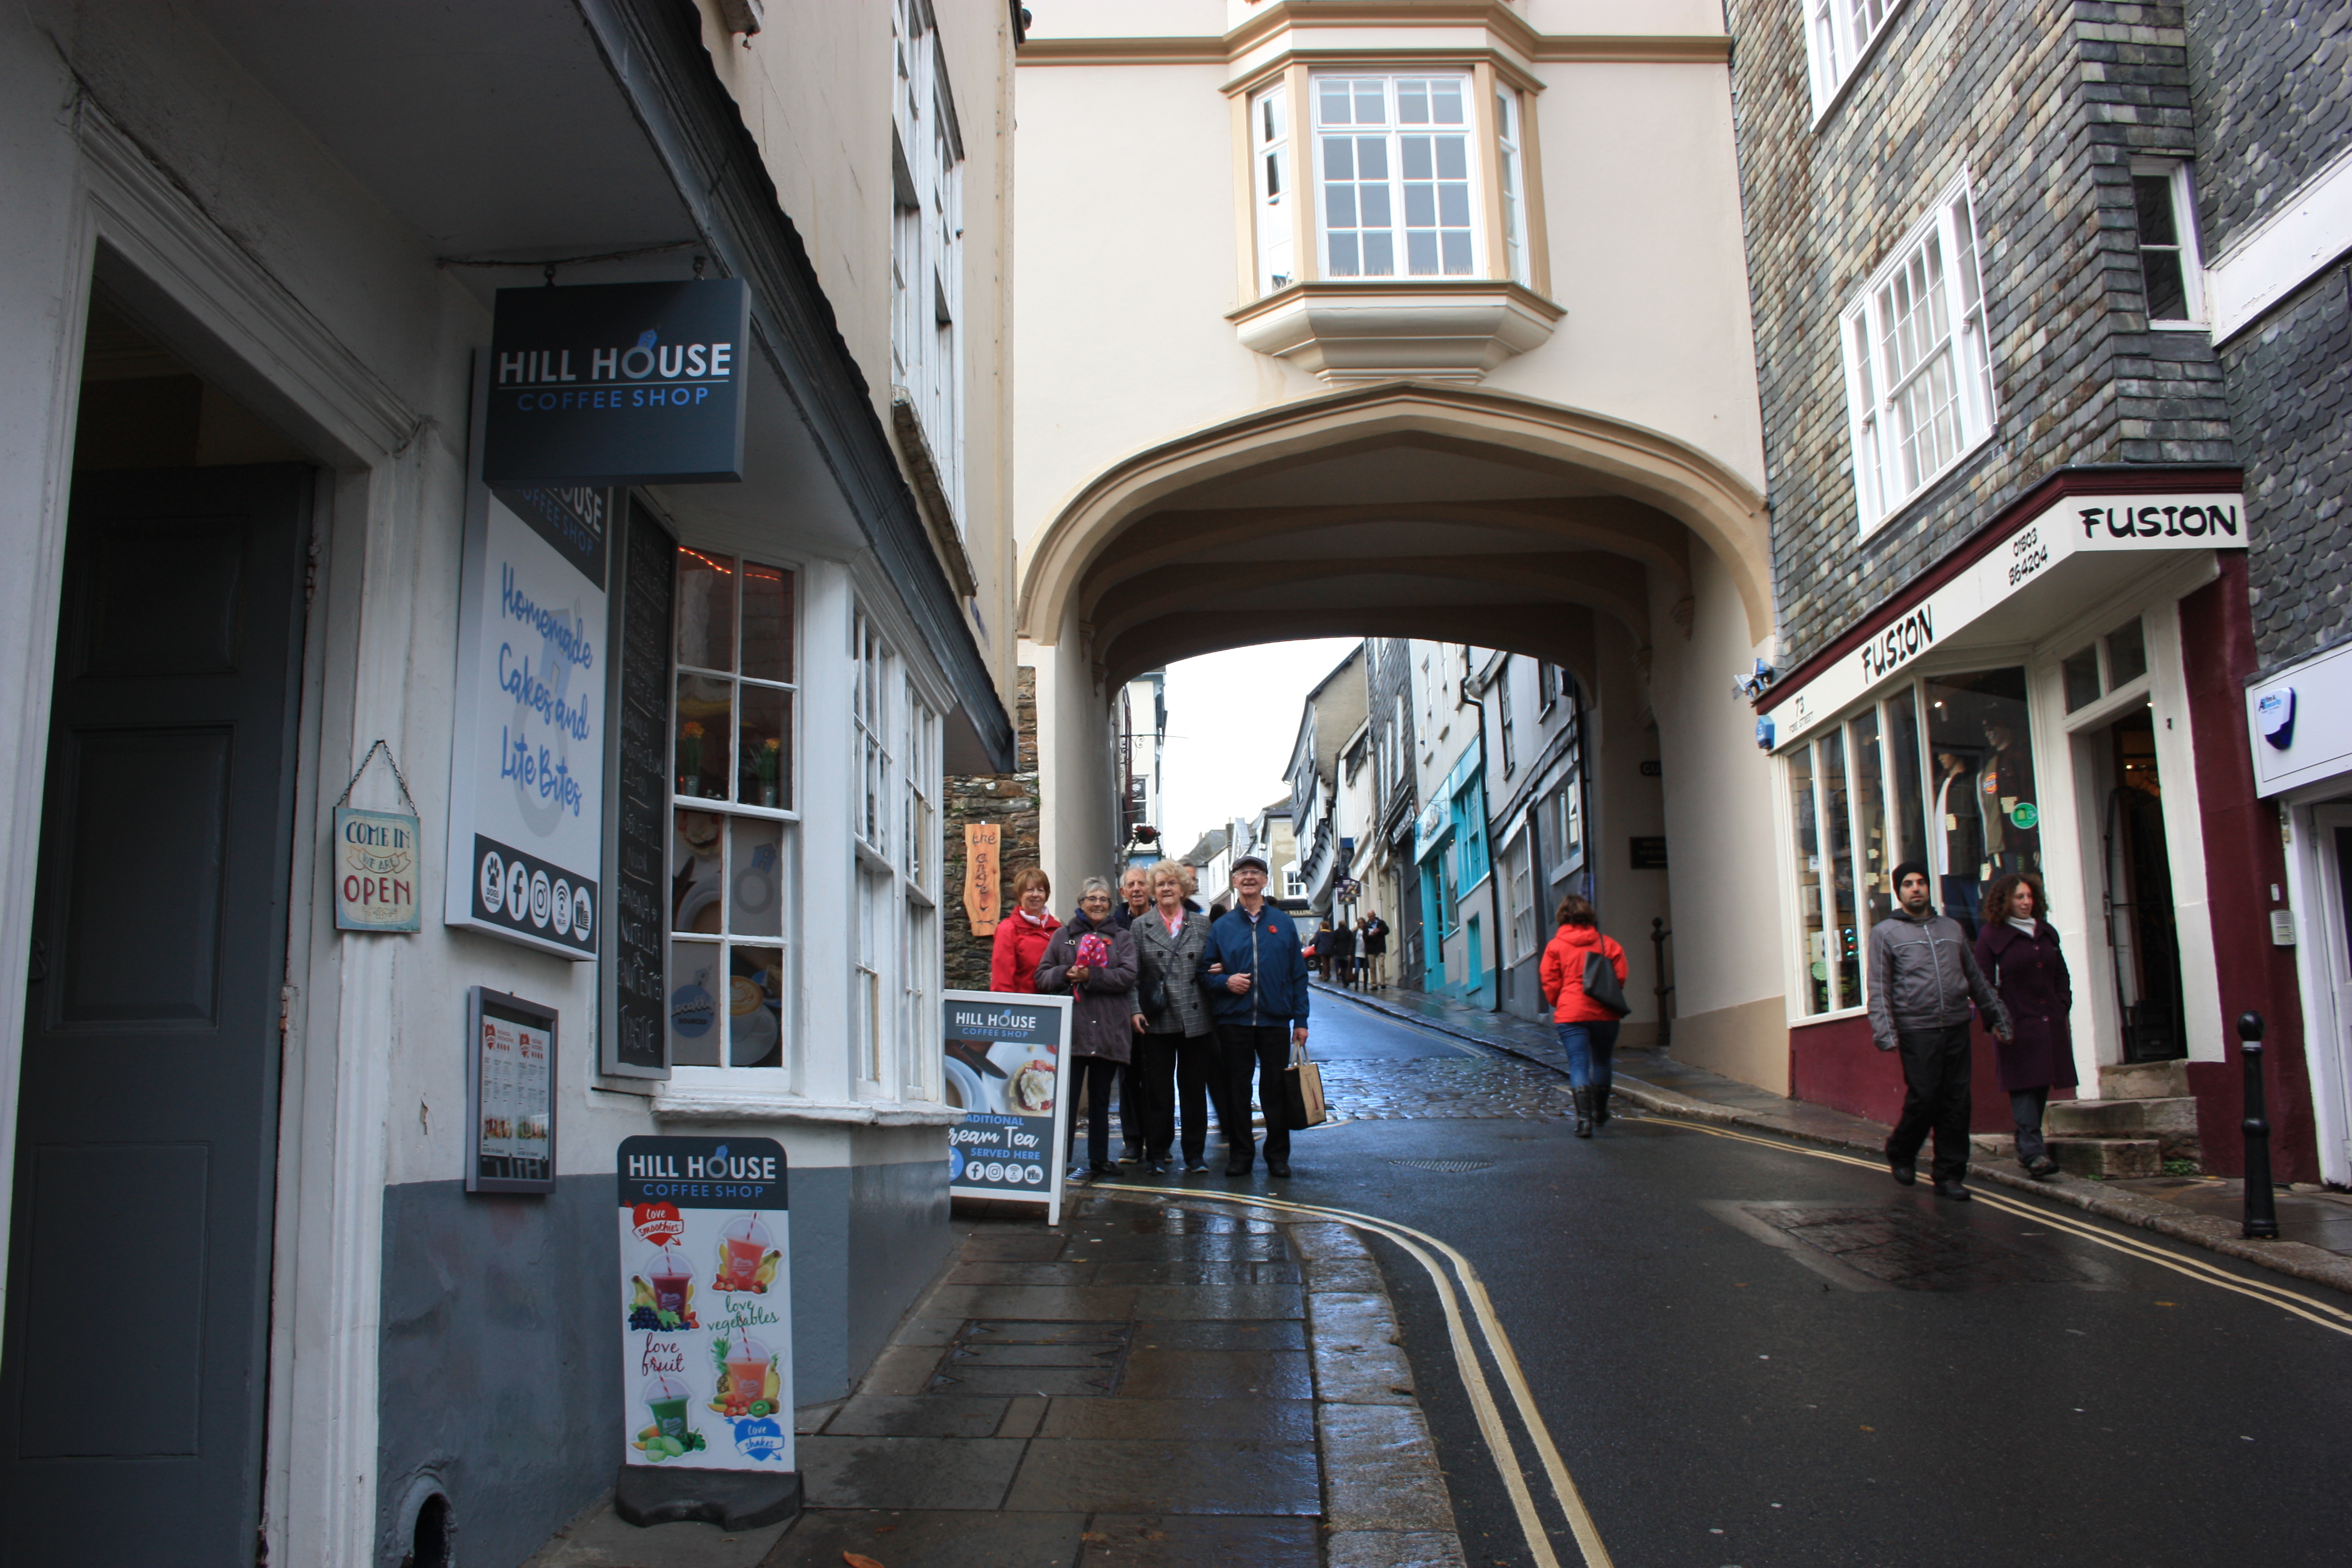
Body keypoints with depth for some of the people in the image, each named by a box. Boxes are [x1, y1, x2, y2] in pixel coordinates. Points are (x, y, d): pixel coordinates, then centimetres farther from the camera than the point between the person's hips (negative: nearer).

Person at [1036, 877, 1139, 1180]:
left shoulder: (1122, 938, 13)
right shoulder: (1063, 936, 13)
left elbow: (1128, 976, -3)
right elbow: (1043, 976, 8)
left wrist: (1091, 976, -14)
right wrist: (1066, 973, -13)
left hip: (1109, 1029, 1)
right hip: (1070, 1027, -1)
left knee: (1101, 1098, 9)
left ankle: (1099, 1157, 17)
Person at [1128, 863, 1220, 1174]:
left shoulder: (1202, 924, 9)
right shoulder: (1140, 926, 6)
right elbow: (1132, 974, 3)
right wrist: (1136, 1010, -6)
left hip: (1196, 1019, 1)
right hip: (1156, 1020, -1)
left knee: (1194, 1088, 6)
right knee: (1157, 1090, 4)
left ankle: (1195, 1153, 15)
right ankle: (1156, 1154, 13)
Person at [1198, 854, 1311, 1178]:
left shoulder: (1283, 923, 8)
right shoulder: (1221, 927, 7)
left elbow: (1298, 974, 7)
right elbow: (1205, 972, 9)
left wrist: (1301, 1020, 1)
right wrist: (1225, 982, -13)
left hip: (1276, 1020, 0)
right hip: (1234, 1021, 0)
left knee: (1276, 1090, 4)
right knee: (1237, 1090, 5)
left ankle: (1278, 1155, 14)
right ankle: (1240, 1154, 14)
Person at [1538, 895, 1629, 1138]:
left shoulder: (1555, 946, 0)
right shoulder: (1608, 944, 4)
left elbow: (1550, 984, 0)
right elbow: (1621, 977, 3)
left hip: (1571, 1015, -2)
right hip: (1605, 1014, 2)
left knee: (1578, 1064, -5)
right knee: (1601, 1061, 18)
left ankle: (1584, 1118, -21)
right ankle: (1600, 1114, 32)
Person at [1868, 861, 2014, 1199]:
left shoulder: (1951, 927, 18)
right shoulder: (1886, 932, 4)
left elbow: (1975, 977, 24)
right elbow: (1879, 988, -2)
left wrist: (1997, 1016, 22)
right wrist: (1885, 1032, -12)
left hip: (1957, 1028, 4)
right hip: (1917, 1031, -4)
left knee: (1957, 1104, 2)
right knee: (1924, 1099, -6)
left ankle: (1950, 1176, 10)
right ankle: (1901, 1153, 20)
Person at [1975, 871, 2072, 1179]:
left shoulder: (2046, 932, 16)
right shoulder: (1991, 935, -2)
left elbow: (2062, 975, 23)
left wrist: (2063, 1006, 10)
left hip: (2050, 1024, 6)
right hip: (2017, 1026, -6)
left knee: (2041, 1087, 8)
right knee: (2023, 1087, -11)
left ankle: (2026, 1148, 20)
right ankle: (2034, 1154, -18)